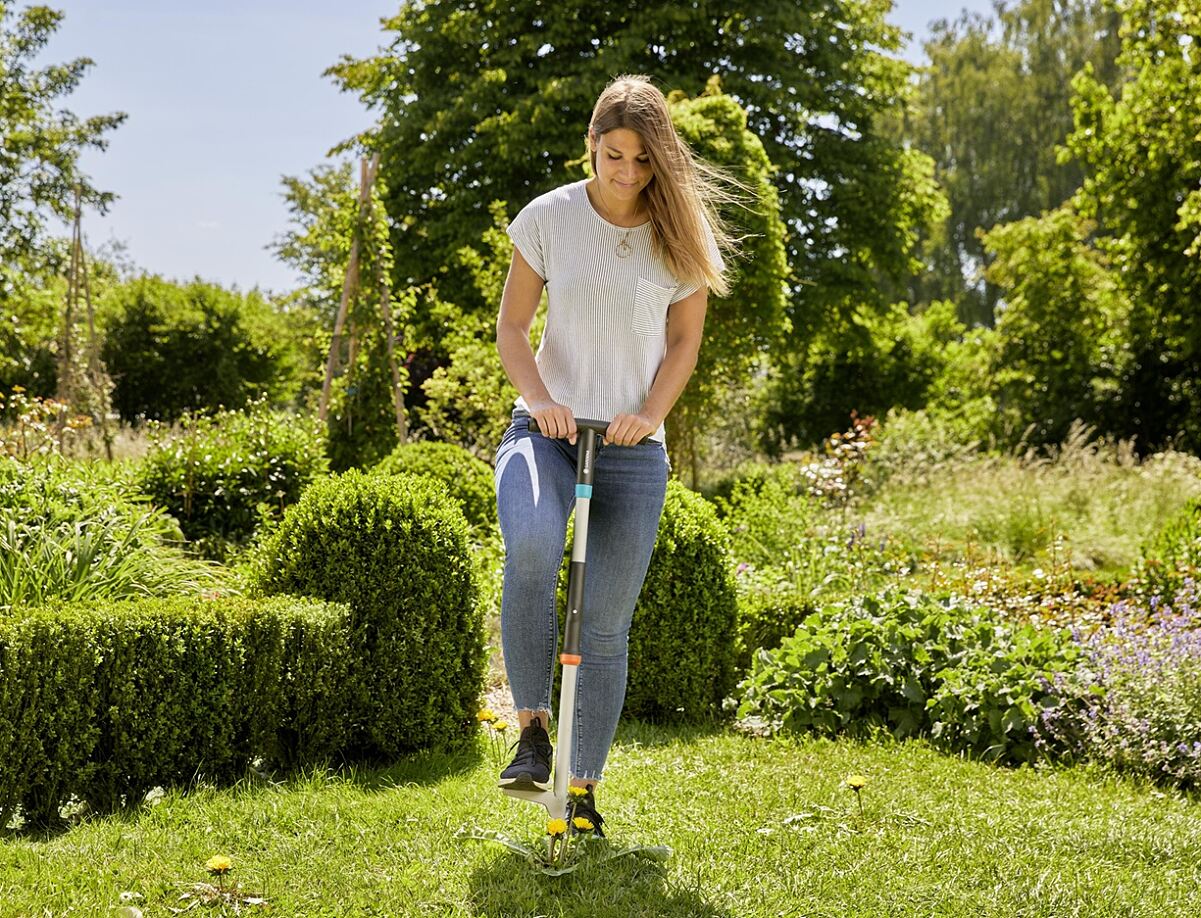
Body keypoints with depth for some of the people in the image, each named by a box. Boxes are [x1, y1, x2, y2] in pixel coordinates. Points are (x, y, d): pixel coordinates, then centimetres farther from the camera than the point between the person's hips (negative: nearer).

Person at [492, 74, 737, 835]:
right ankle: (531, 729, -15)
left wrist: (650, 413, -12)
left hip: (634, 444, 1)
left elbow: (685, 342, 6)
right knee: (531, 547, -32)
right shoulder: (549, 218, 0)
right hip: (548, 428, -1)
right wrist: (539, 397, -15)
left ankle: (584, 791, 16)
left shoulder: (680, 232, 2)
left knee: (606, 623, 2)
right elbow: (511, 326, 4)